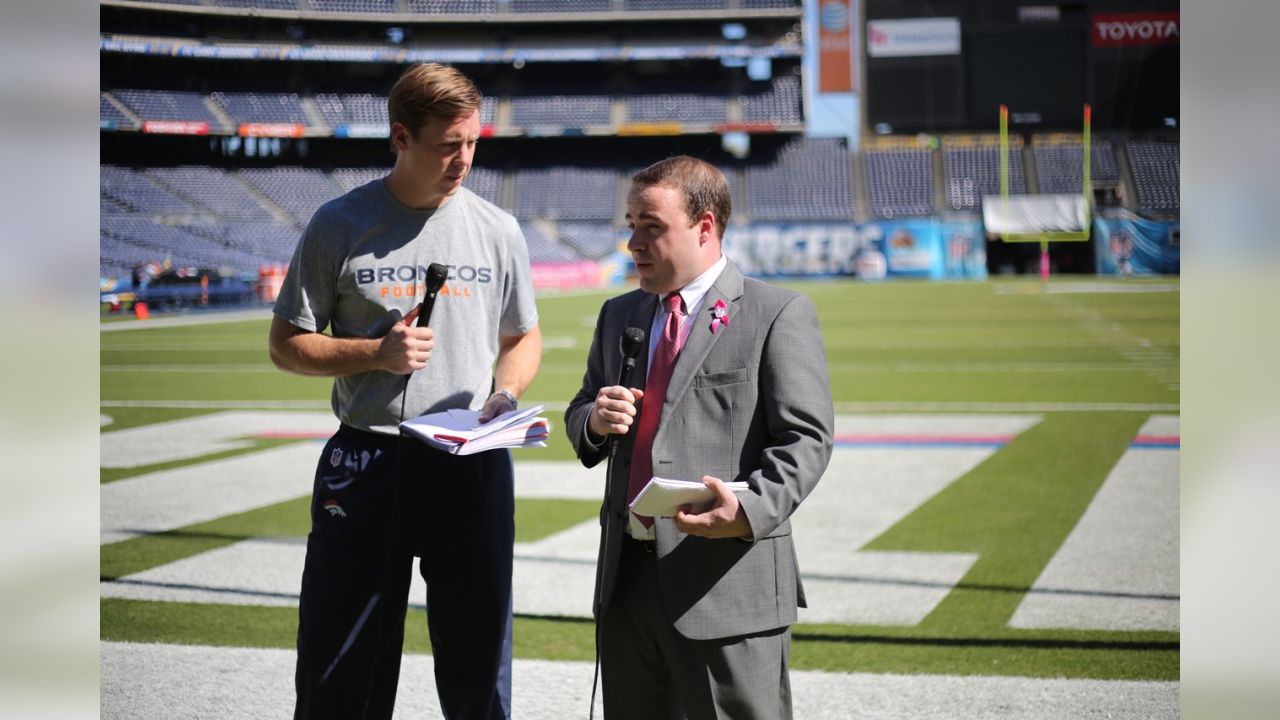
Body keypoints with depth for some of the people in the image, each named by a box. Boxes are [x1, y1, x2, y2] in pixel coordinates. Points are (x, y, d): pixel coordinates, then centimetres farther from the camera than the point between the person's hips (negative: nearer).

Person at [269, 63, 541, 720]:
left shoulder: (498, 230, 6)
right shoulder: (340, 225, -1)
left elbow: (523, 338, 17)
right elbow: (286, 344, 3)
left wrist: (505, 392, -5)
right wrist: (375, 352, -12)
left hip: (472, 463, 2)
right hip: (366, 462, -2)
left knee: (478, 662, 10)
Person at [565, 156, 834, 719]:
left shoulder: (779, 314, -3)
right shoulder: (619, 315, 17)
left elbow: (806, 438, -10)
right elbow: (578, 415, 24)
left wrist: (751, 511, -27)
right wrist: (594, 421, -1)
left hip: (728, 581, -6)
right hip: (627, 577, 6)